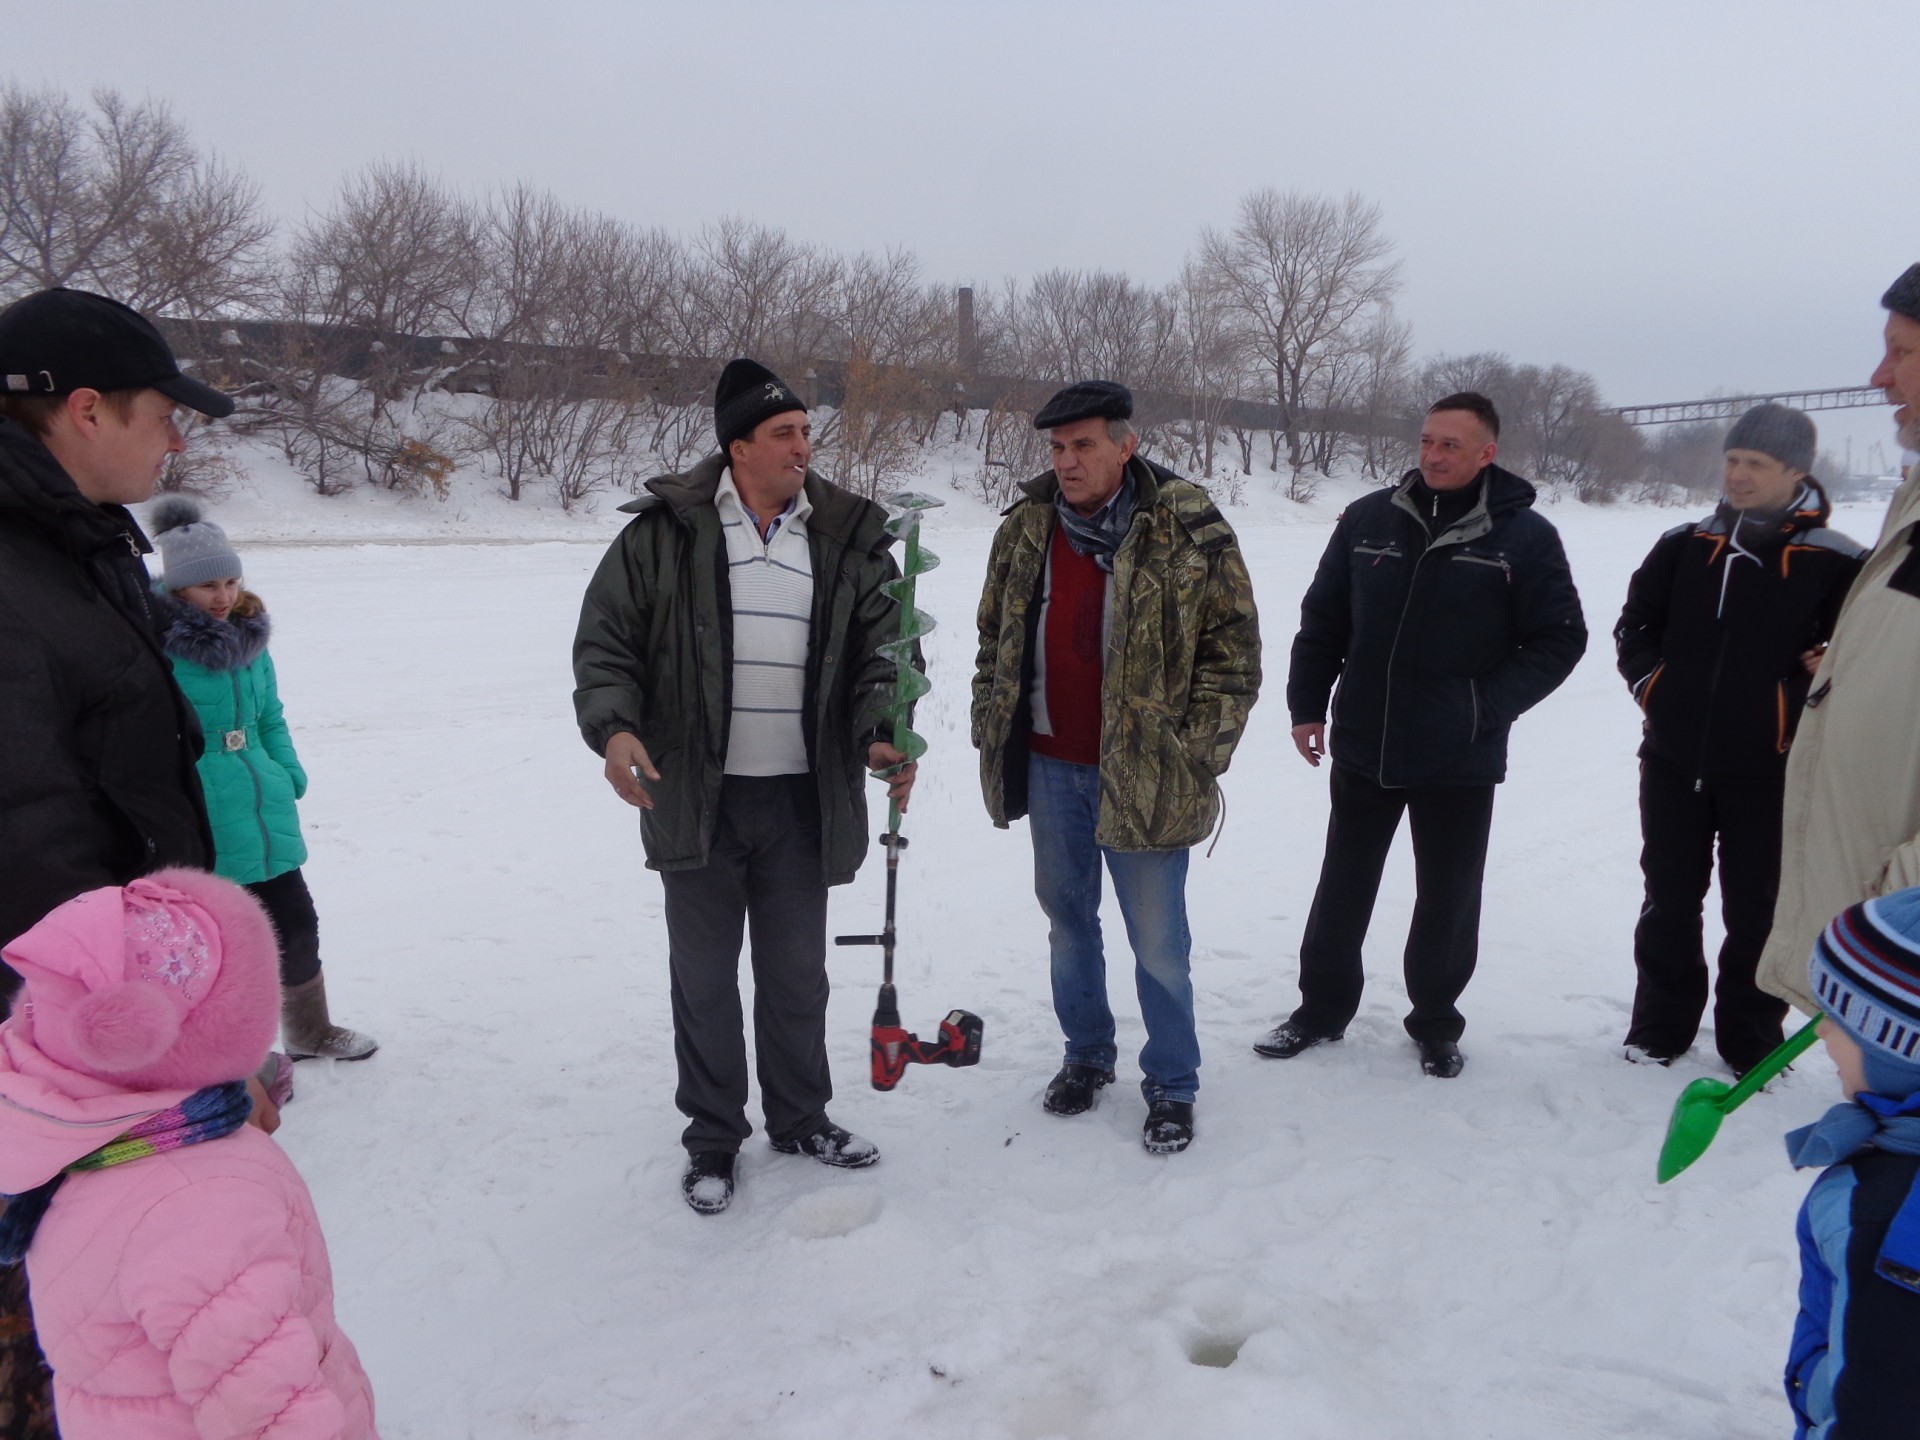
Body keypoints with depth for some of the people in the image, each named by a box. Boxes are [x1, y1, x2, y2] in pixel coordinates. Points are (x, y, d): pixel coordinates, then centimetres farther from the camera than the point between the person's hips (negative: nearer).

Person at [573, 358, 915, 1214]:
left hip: (803, 799, 2)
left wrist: (882, 734, -15)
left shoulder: (847, 538, 3)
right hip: (695, 798, -2)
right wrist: (613, 726, -18)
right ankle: (712, 1138, 29)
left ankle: (800, 1119, 37)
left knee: (796, 973, 16)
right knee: (705, 976, 11)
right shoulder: (667, 532, -4)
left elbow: (881, 653, 3)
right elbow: (605, 638, -1)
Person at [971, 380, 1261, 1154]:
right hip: (1048, 765, 5)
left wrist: (1193, 755, -10)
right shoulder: (1025, 530, 4)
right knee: (1067, 919, 18)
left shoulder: (1191, 534, -10)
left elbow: (1235, 651, -6)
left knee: (1157, 940, 4)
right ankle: (1086, 1054, 38)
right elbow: (995, 640, 15)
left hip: (1142, 773, -4)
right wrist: (990, 729, 10)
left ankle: (1171, 1085, 24)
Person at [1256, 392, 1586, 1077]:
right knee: (1342, 888, 14)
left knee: (1448, 899, 11)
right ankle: (1322, 1008, 31)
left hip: (1461, 762, -2)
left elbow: (1560, 638, -2)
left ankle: (1436, 1024, 31)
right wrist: (1307, 704, 3)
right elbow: (1322, 618, 8)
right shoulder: (1369, 520, 1)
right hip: (1361, 750, 2)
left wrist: (1488, 705, -12)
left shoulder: (1524, 535, -5)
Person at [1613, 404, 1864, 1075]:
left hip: (1770, 770, -3)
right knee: (1668, 900, 13)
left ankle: (1752, 1041, 25)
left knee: (1758, 911, 8)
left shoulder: (1836, 562, -7)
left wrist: (1815, 683, -15)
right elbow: (1634, 623, 15)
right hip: (1673, 760, 3)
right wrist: (1651, 683, 3)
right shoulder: (1685, 546, 4)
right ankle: (1659, 1027, 29)